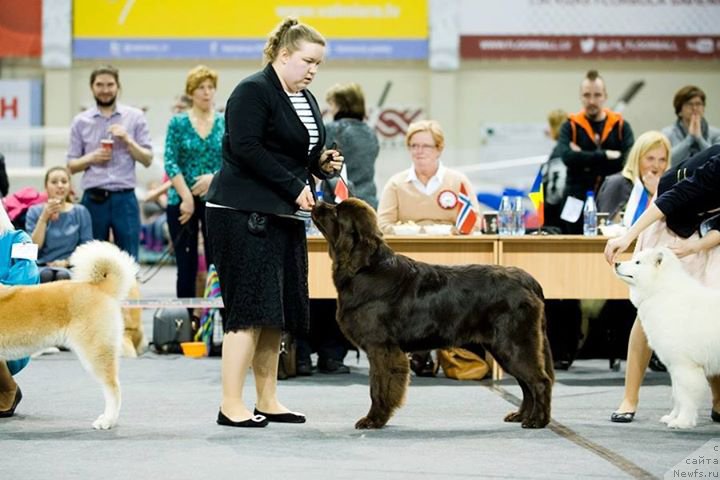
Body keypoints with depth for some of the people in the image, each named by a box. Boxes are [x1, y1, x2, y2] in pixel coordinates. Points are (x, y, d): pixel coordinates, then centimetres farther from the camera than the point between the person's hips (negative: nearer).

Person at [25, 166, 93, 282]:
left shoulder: (81, 212, 11)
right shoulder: (35, 211, 10)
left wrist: (66, 262, -11)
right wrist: (44, 218, -9)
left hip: (70, 268, 0)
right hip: (42, 267, 0)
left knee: (63, 275, -37)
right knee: (44, 275, -37)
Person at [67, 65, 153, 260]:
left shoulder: (135, 117, 6)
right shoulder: (81, 121, 8)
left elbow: (147, 159, 3)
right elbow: (71, 165, 9)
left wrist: (127, 140, -11)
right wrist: (91, 158, -10)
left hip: (124, 197, -1)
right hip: (93, 198, 1)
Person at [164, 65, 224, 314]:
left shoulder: (225, 124, 6)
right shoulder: (178, 123, 3)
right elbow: (171, 163, -4)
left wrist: (215, 177, -17)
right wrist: (186, 197, -13)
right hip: (181, 201, 0)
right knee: (186, 266, 2)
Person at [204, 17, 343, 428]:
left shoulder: (307, 100, 17)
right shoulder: (253, 92, -9)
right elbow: (246, 149, -19)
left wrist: (323, 164, 3)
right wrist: (295, 186, -19)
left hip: (286, 217, 9)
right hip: (245, 213, -9)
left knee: (279, 312, 7)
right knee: (250, 308, -11)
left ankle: (268, 401, 13)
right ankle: (232, 405, -9)